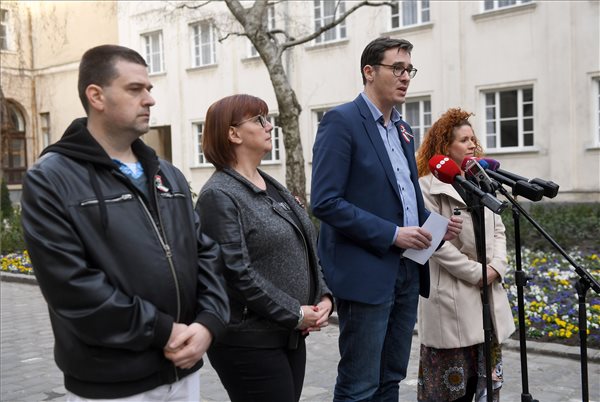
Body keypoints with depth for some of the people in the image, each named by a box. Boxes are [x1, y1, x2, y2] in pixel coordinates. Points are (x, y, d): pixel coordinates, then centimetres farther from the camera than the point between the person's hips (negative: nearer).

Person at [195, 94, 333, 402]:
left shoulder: (273, 188, 14)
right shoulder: (219, 195, -12)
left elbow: (306, 248, 16)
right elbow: (237, 272, -20)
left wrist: (324, 297, 1)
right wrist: (295, 314, -15)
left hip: (292, 336, 8)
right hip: (249, 342, -8)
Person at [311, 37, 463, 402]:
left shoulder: (402, 129, 15)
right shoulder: (341, 121, -10)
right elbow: (326, 202, -18)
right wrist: (392, 234, -19)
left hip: (407, 271, 8)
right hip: (366, 273, -8)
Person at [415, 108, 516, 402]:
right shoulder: (429, 186, -8)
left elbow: (498, 230, 13)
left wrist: (496, 267, -4)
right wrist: (476, 273, -15)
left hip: (487, 293, 7)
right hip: (452, 295, -7)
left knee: (487, 377, 12)